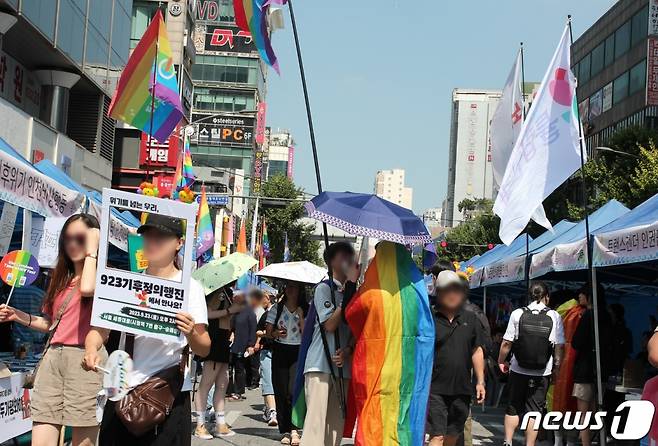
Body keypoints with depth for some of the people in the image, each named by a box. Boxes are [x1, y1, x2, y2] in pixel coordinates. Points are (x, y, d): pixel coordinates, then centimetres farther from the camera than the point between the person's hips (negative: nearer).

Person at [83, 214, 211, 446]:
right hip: (122, 392, 3)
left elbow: (204, 349, -6)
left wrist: (191, 334, -28)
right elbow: (100, 328, 3)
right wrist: (91, 350, -19)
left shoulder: (189, 287, -3)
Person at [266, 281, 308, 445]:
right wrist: (276, 333, -11)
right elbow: (268, 331, 9)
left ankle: (294, 429, -12)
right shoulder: (277, 308, 8)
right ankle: (285, 431, 9)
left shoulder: (305, 310, 3)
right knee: (280, 391, 2)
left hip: (298, 353, -2)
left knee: (294, 390, -15)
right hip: (280, 351, 2)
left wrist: (300, 316, -14)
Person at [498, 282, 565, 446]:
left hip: (518, 371, 0)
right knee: (534, 410, 8)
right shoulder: (554, 316, -3)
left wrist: (501, 361, 10)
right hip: (542, 373, 0)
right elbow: (559, 346, -3)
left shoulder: (517, 314, -4)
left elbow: (507, 343, -4)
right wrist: (556, 366, 10)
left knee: (513, 407, 14)